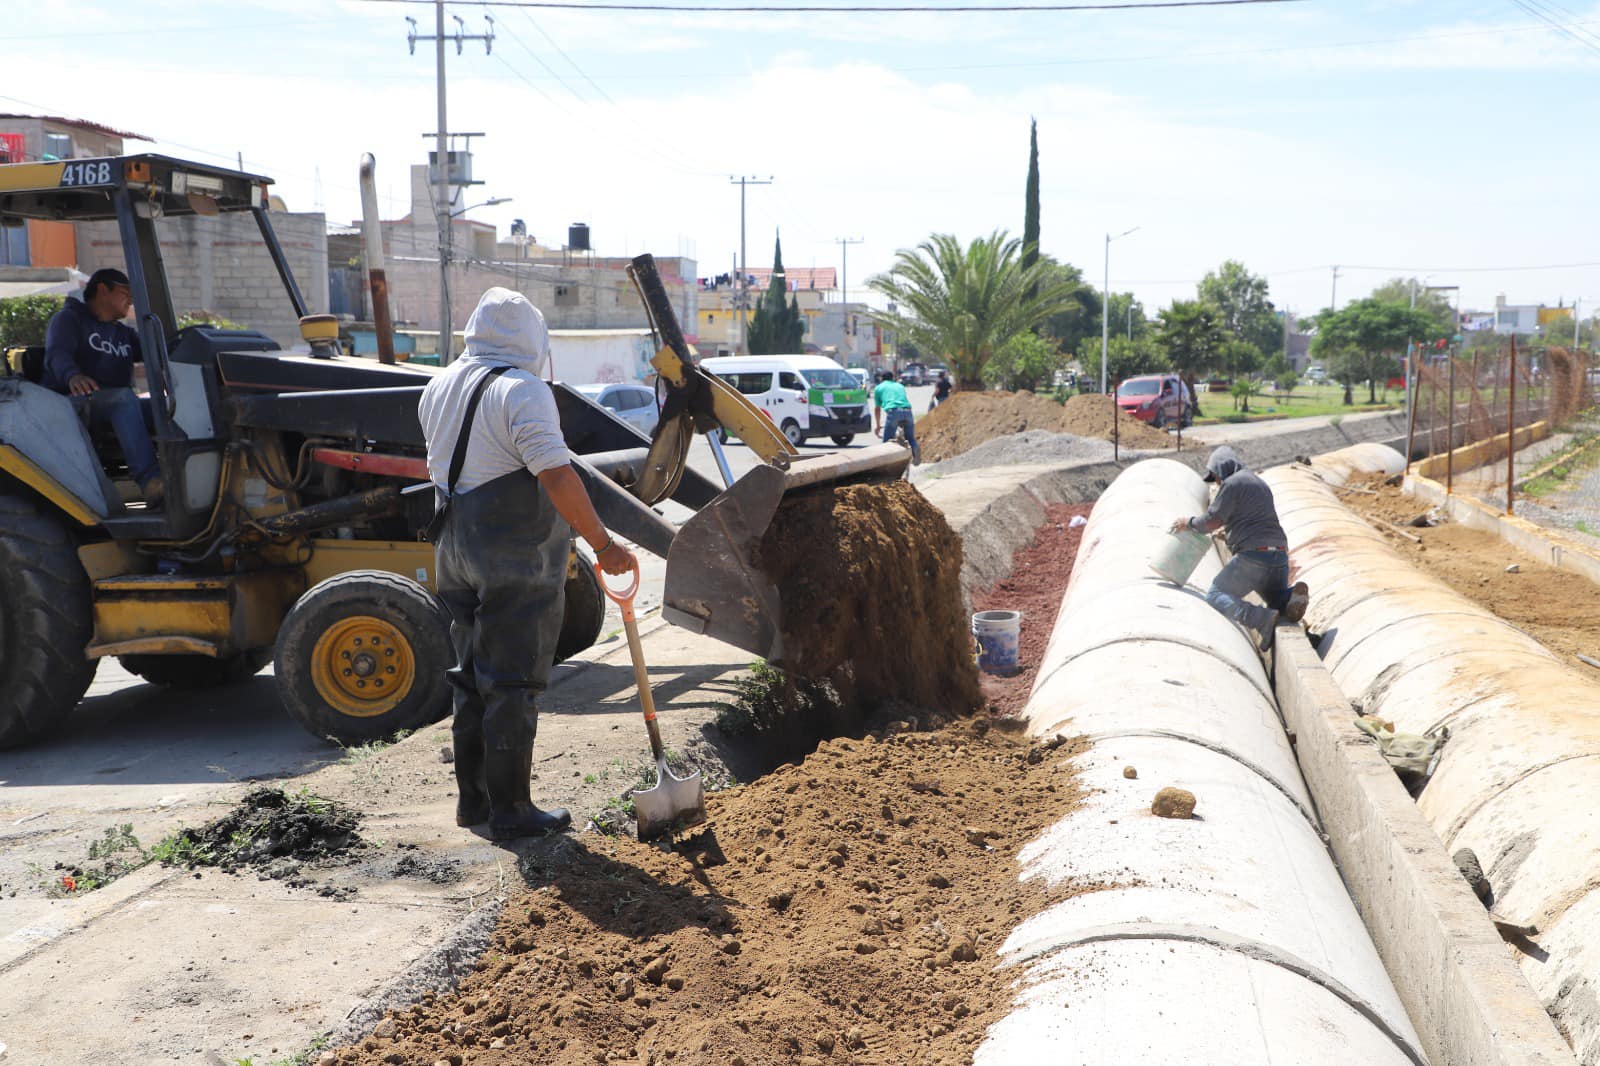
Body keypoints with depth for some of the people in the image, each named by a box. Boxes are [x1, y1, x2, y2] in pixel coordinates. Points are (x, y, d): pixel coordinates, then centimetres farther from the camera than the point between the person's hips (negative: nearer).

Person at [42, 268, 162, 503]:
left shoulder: (123, 333, 27)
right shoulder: (67, 319, 5)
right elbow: (58, 354, -15)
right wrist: (72, 375, -39)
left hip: (115, 408, 6)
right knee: (125, 399, -37)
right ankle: (149, 481, -54)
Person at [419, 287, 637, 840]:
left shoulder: (438, 389, 10)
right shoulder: (521, 391, -16)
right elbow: (557, 476, -24)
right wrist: (603, 545, -22)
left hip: (456, 553, 8)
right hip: (515, 559, -8)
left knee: (472, 676, 17)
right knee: (512, 683, -1)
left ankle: (472, 798, 25)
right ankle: (510, 810, 5)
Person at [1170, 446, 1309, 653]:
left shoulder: (1232, 483, -2)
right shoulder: (1260, 483, 26)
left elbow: (1212, 521, -7)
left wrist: (1189, 523, 9)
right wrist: (1228, 530, 34)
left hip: (1253, 556, -8)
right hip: (1280, 555, 8)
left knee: (1215, 596, 4)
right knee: (1278, 602, 24)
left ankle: (1261, 619, -22)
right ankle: (1293, 596, -15)